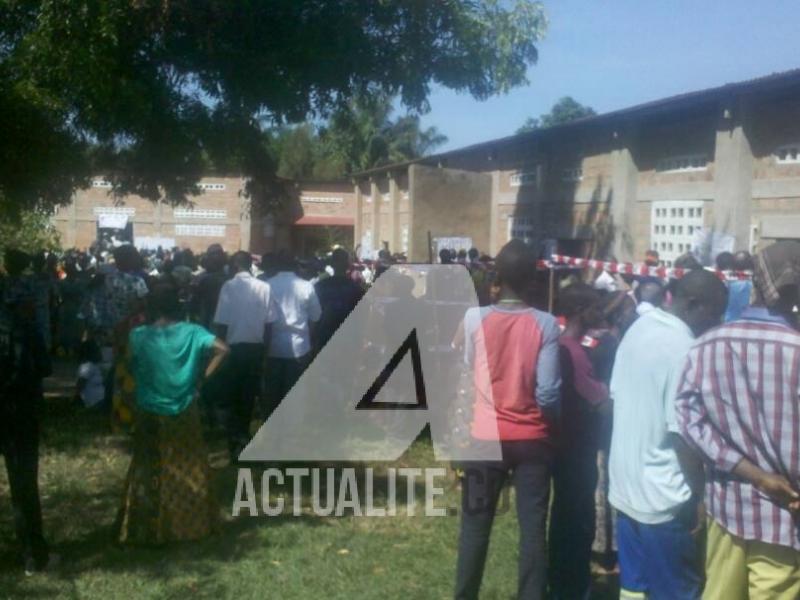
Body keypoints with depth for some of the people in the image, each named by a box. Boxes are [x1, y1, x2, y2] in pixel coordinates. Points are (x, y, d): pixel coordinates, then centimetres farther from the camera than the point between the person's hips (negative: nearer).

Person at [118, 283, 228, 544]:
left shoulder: (139, 335, -10)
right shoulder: (191, 332, -7)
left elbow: (127, 366, -7)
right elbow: (222, 349, -13)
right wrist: (204, 376, -7)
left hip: (150, 415, -1)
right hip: (184, 414, 1)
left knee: (148, 471, 12)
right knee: (189, 470, 15)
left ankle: (147, 528, 20)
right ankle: (190, 523, 24)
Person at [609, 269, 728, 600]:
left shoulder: (639, 328, 3)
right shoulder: (685, 349, -22)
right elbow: (683, 433, -21)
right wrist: (698, 496, -12)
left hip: (625, 485, 8)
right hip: (662, 497, -8)